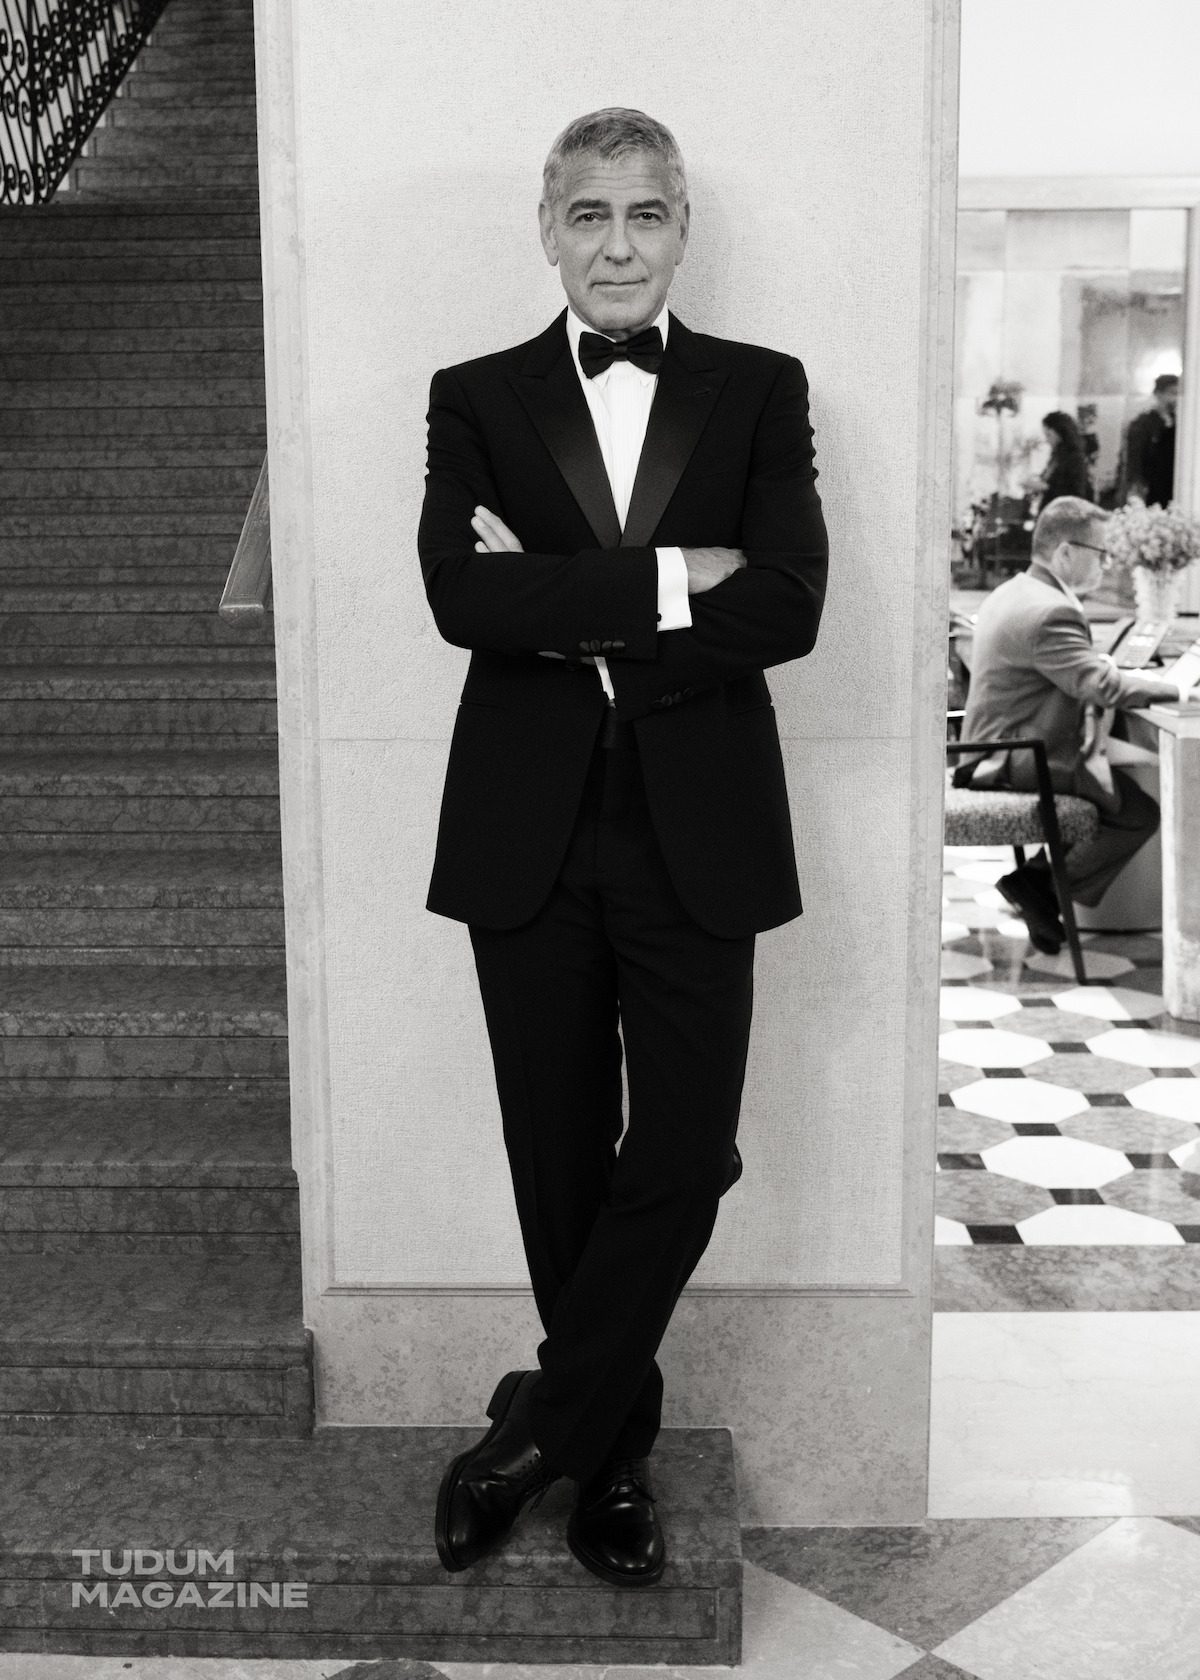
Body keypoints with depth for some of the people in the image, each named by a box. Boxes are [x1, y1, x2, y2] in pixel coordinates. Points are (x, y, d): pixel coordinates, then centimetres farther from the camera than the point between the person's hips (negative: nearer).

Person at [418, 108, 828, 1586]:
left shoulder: (760, 391, 7)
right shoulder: (476, 399, 7)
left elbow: (789, 607, -8)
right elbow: (461, 596, -10)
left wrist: (566, 611, -11)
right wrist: (671, 581, -14)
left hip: (695, 833, 0)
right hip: (529, 833, 1)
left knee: (683, 1156, -1)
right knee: (562, 1159, 9)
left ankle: (541, 1426, 19)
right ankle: (614, 1452, 28)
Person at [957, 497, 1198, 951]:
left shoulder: (1011, 593, 11)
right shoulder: (1050, 612, -22)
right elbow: (1103, 687, -25)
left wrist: (1109, 667, 8)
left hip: (992, 756, 10)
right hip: (1023, 766, -10)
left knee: (1124, 781, 20)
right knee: (1142, 812, -5)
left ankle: (1039, 878, 15)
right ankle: (1042, 886, 0)